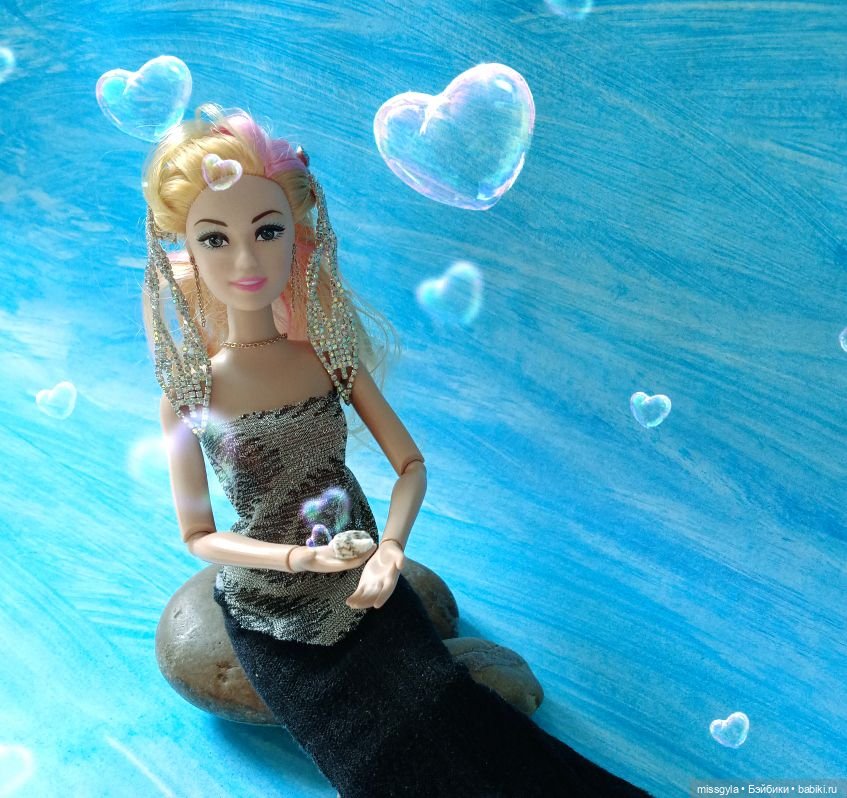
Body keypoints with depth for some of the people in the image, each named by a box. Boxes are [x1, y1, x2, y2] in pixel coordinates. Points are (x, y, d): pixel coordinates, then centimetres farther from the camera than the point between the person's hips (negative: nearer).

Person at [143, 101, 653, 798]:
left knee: (467, 736, -7)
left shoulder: (331, 359, -8)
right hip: (273, 615, -1)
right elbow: (198, 534, -6)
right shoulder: (189, 390, -12)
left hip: (365, 582, 1)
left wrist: (390, 547, -22)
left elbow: (411, 464, -4)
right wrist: (300, 558, -21)